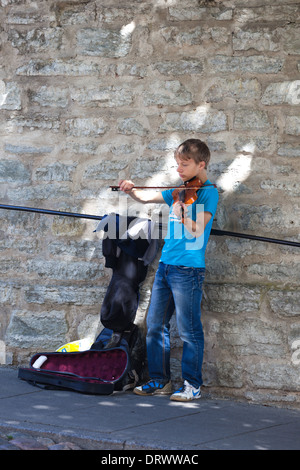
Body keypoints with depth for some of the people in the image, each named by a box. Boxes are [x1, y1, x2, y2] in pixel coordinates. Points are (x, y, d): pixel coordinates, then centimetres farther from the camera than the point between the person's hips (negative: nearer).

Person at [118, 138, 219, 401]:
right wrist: (131, 190, 1)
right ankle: (160, 380, 18)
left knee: (188, 329, -3)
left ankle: (192, 385, 6)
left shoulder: (208, 192, -6)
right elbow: (147, 197, 20)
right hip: (166, 264, 8)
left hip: (188, 268, -8)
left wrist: (182, 215, -31)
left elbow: (197, 231, -16)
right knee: (155, 325, 9)